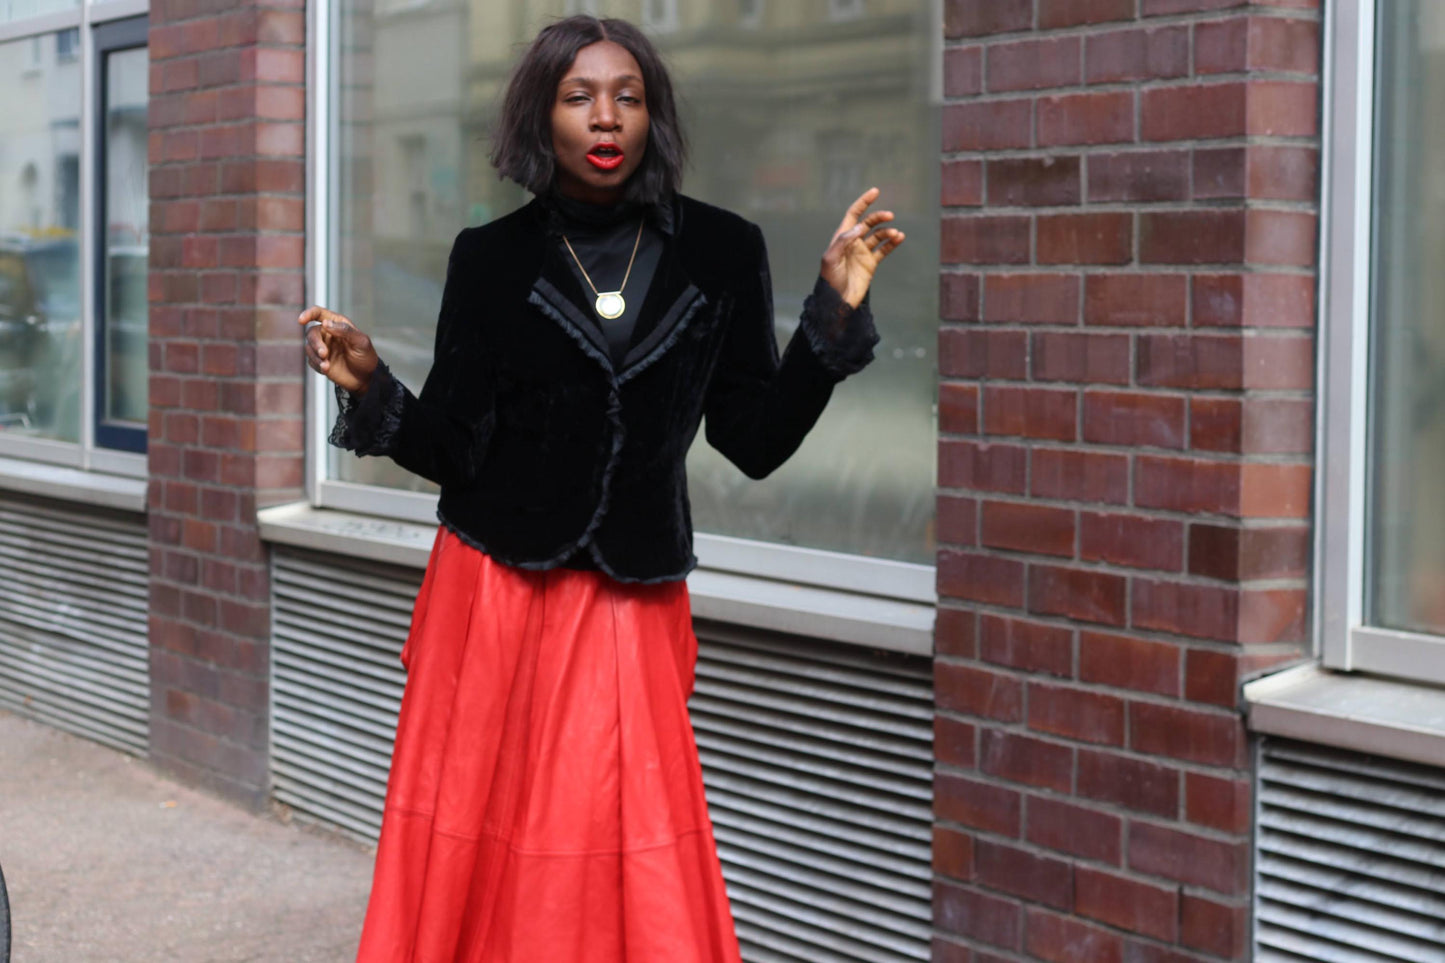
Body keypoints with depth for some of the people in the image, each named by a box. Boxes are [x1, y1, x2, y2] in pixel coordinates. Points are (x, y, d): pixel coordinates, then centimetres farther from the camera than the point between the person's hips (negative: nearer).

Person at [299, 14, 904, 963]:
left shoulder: (720, 252, 2)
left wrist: (835, 313, -7)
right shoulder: (491, 259, 1)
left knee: (635, 868, -4)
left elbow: (758, 441, 0)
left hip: (634, 601, 0)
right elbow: (450, 451, -1)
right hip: (495, 592, 0)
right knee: (478, 841, 3)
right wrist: (372, 385, -17)